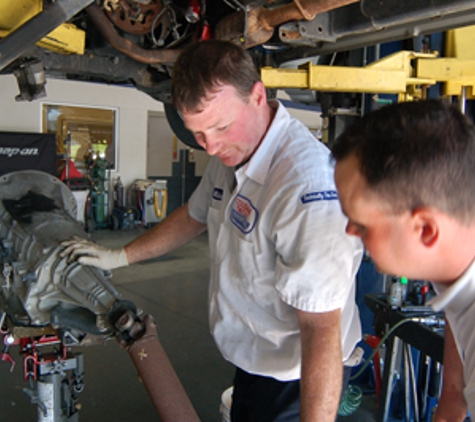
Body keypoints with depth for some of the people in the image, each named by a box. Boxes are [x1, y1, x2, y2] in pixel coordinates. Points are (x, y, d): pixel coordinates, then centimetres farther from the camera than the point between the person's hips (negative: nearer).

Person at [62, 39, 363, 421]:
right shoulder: (231, 152, -2)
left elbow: (322, 331, -34)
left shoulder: (308, 182, -33)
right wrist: (119, 257, 21)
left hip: (295, 379, -8)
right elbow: (194, 216, 17)